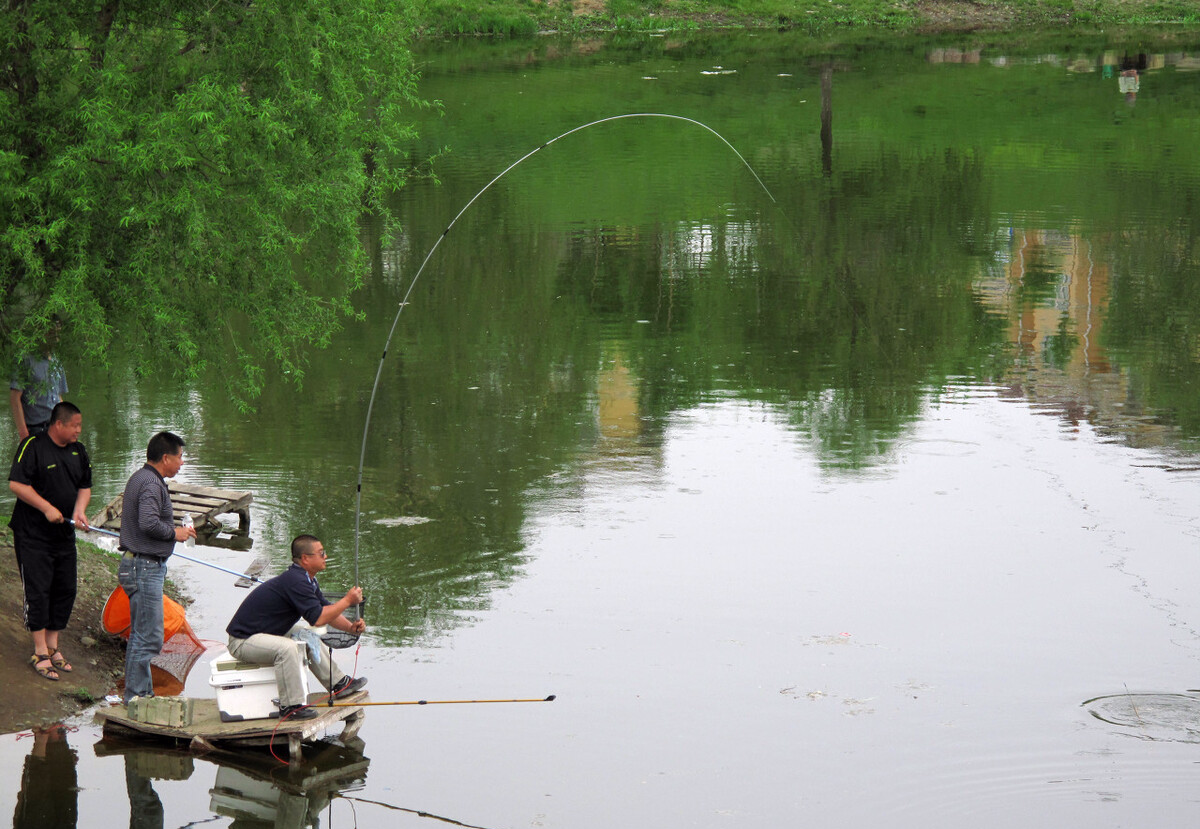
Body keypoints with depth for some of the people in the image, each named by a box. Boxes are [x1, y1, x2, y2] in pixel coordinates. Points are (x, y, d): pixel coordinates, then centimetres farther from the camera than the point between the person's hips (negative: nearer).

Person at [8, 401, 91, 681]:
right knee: (38, 591, -6)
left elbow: (85, 486, 14)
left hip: (64, 534, 7)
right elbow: (16, 483, -18)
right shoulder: (33, 446, -13)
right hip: (32, 535, -7)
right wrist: (48, 508, -20)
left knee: (66, 590, 8)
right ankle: (40, 653, -1)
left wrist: (79, 510, -6)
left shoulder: (78, 451, 8)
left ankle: (52, 646, 20)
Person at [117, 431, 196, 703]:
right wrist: (174, 533, -13)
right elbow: (149, 523, -29)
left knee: (141, 634, 16)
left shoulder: (141, 478, 16)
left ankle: (140, 694, 23)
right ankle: (136, 697, -4)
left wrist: (177, 531, 13)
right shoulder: (151, 484, -17)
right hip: (145, 566, -11)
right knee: (148, 637, -8)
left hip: (139, 565, 11)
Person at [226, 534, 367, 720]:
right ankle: (290, 706, -26)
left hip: (266, 632, 11)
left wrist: (350, 627, -4)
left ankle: (338, 683, 29)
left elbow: (327, 611, 13)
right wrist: (348, 601, -18)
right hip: (242, 640, -11)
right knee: (287, 647, -33)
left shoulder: (308, 580, 8)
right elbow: (318, 618, -28)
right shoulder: (295, 581, -25)